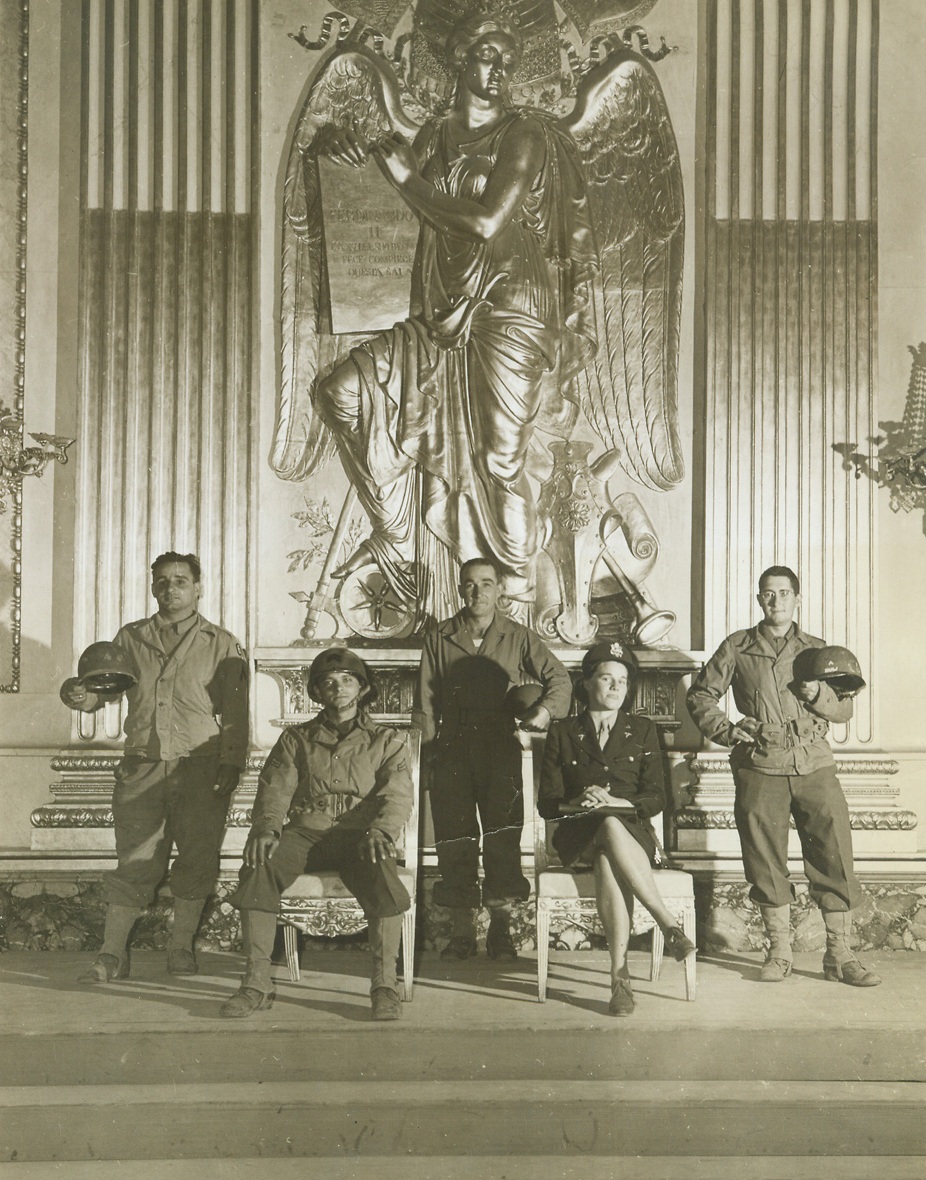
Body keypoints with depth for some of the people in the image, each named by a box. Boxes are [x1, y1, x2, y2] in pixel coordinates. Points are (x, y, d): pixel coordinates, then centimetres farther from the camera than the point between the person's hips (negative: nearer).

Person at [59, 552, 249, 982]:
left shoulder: (221, 644, 7)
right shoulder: (131, 638, 15)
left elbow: (235, 711, 3)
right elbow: (107, 687, 15)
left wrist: (231, 762, -8)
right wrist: (83, 696, -9)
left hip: (199, 768, -1)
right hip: (142, 765, 1)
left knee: (197, 859, 1)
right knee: (134, 861, -1)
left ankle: (181, 948, 14)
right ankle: (112, 954, 5)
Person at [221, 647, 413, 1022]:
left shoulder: (385, 742, 16)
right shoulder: (296, 739, 21)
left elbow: (397, 796, 1)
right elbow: (275, 788, 7)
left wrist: (381, 831, -22)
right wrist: (266, 828, -16)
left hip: (358, 835, -1)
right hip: (305, 832, 1)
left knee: (380, 872, -36)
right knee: (259, 865, -30)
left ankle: (385, 984, -29)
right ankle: (256, 983, -25)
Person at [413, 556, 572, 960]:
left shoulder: (518, 637, 9)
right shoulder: (439, 638, 10)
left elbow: (559, 677, 7)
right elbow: (426, 700, 8)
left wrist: (546, 707, -12)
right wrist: (428, 738, -4)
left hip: (501, 749, -1)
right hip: (452, 751, 1)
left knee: (503, 833, -11)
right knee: (454, 838, -3)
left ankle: (501, 926, -1)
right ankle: (463, 929, 6)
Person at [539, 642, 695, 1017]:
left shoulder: (642, 730, 14)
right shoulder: (562, 733, 12)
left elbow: (655, 799, 6)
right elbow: (547, 803, 6)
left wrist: (614, 802, -12)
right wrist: (578, 802, -16)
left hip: (632, 831, 0)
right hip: (579, 836, 0)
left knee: (608, 862, -37)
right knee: (611, 830, -38)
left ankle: (620, 974, -36)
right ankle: (668, 925, -37)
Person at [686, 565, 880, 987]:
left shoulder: (815, 650, 14)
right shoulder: (737, 647, 10)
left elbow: (845, 708, 14)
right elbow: (700, 695, 13)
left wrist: (819, 694, -7)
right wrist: (726, 730, -2)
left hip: (814, 765, 1)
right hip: (760, 766, -1)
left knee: (834, 856, -4)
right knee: (766, 863, 2)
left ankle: (839, 955, 5)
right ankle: (779, 952, 14)